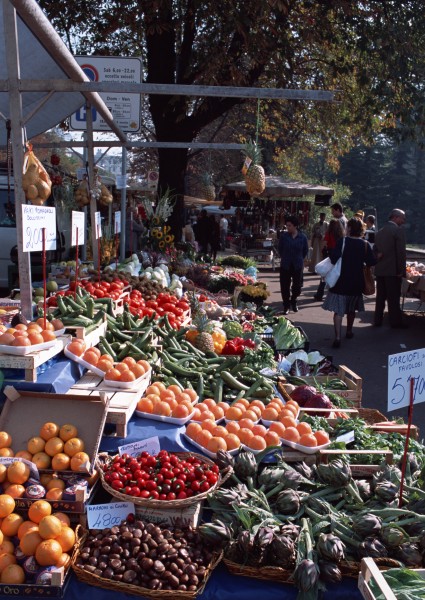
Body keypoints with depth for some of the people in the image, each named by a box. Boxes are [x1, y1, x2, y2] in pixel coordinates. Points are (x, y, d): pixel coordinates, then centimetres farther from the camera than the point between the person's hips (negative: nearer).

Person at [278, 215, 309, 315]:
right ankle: (286, 306, 19)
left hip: (298, 265, 0)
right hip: (285, 265, 0)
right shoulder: (283, 236, -6)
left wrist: (299, 259, 11)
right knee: (285, 287, 2)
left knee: (297, 287, 9)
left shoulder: (303, 237, -6)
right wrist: (285, 258, 10)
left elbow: (305, 250, 8)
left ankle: (293, 301, 36)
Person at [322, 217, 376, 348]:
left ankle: (337, 337, -15)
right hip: (356, 283, 4)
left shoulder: (342, 241, -12)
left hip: (341, 282, -4)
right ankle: (349, 331, 38)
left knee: (338, 311, -4)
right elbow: (372, 262, -7)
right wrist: (359, 262, 11)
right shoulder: (365, 244, -2)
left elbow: (333, 258, -21)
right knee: (351, 309, 23)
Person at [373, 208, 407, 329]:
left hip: (379, 270, 7)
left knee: (380, 296, 12)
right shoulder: (398, 230, -11)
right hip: (393, 270, -6)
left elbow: (375, 251, 13)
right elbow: (401, 252, -14)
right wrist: (401, 270, -12)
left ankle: (378, 320, 16)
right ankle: (395, 322, 6)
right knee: (394, 297, 0)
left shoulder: (379, 232, 11)